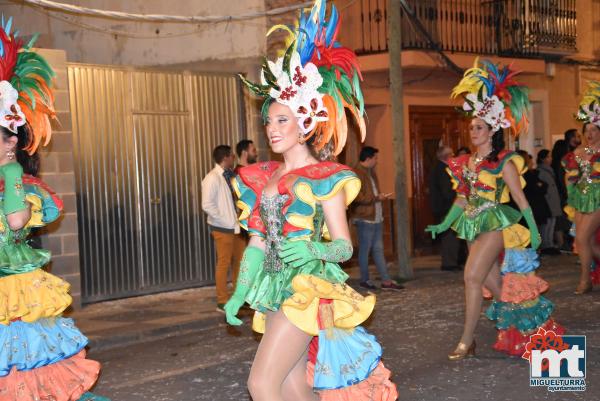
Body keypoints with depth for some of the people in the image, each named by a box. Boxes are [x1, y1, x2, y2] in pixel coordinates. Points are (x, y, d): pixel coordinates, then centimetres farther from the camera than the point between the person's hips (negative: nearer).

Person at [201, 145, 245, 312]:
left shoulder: (231, 175, 8)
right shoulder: (212, 178, -13)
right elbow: (207, 205, -18)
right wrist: (225, 221, -16)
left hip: (236, 226, 7)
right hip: (222, 228, -7)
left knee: (239, 261, 12)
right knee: (224, 263, -1)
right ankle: (222, 301, 8)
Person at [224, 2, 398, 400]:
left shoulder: (325, 178, -7)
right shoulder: (261, 177, 11)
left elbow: (344, 246, -9)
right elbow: (257, 242, 14)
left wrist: (313, 250, -29)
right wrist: (240, 293, 8)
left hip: (308, 288, -6)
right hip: (276, 288, 7)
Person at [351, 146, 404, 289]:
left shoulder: (370, 172, 16)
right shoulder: (357, 173, -16)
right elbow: (358, 197, -23)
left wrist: (381, 197, 12)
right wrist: (377, 198, -18)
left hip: (376, 217, 9)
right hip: (365, 218, -9)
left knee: (378, 249, 10)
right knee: (365, 250, 2)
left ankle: (386, 281, 12)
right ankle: (364, 280, 13)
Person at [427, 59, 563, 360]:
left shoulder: (504, 162, -6)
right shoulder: (466, 162, 11)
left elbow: (519, 197, -5)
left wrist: (533, 229, -7)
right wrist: (443, 225, 15)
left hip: (494, 222, -7)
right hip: (473, 223, 7)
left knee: (472, 276, -15)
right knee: (491, 281, 8)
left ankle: (467, 341, -11)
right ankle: (526, 316, 27)